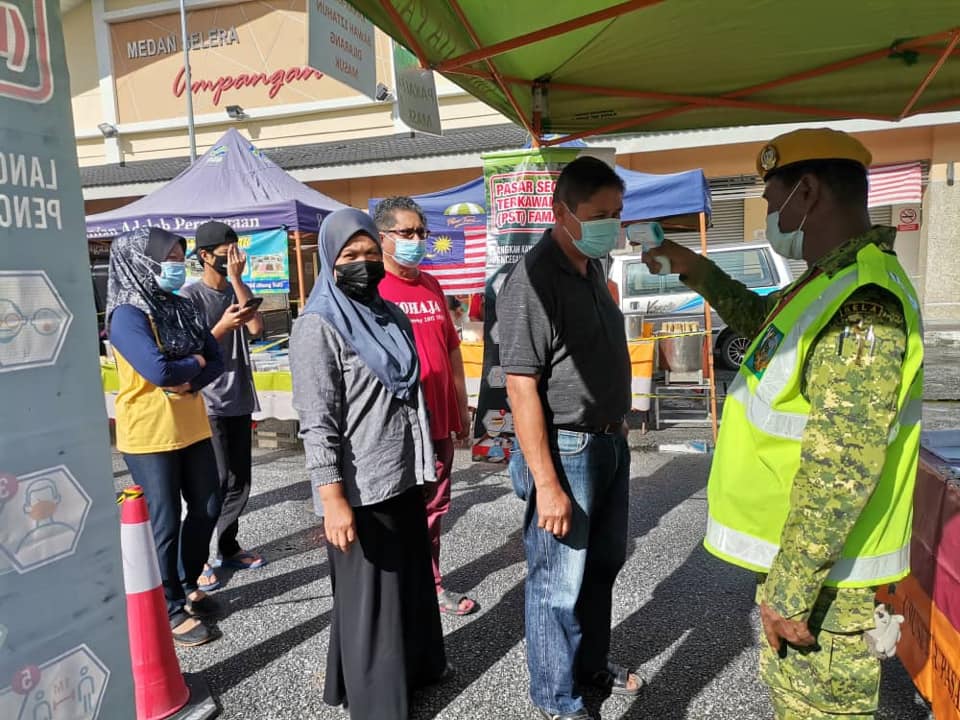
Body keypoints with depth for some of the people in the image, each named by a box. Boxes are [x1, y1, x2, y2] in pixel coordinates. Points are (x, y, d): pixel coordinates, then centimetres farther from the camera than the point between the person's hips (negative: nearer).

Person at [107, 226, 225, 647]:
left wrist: (190, 382, -15)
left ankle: (188, 584, 36)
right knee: (165, 522, 3)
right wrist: (194, 363, -10)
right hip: (148, 435, -7)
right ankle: (171, 610, 20)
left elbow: (216, 361, 4)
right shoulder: (128, 315, -16)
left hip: (191, 428, 8)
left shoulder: (182, 307, 7)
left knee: (207, 509, 15)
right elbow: (157, 369, -28)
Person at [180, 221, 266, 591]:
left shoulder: (238, 290, 10)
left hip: (239, 401, 6)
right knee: (214, 483, -3)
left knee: (240, 481, 11)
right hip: (209, 405, -6)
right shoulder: (190, 296, -8)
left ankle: (228, 548, 26)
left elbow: (256, 328, -8)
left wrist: (237, 279, -11)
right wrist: (223, 327, -27)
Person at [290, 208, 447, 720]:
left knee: (411, 584, 21)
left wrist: (424, 462, 18)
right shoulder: (318, 327, -13)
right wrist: (333, 500, -21)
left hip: (403, 480, 7)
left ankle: (413, 669, 43)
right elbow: (317, 423, -18)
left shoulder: (393, 316, 10)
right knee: (367, 599, 8)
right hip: (359, 492, -7)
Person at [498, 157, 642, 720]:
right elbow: (521, 386, -21)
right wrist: (546, 483, -22)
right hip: (567, 451, -9)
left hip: (610, 445, 9)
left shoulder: (594, 269, 9)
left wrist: (618, 432, 18)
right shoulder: (534, 279, -18)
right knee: (559, 584, 7)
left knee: (601, 567, 23)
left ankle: (592, 662, 44)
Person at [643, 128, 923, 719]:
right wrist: (698, 271, 25)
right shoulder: (833, 281, 8)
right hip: (800, 553, 10)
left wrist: (789, 590, -25)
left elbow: (841, 471, -29)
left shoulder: (862, 301, -25)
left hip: (822, 568, -10)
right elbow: (764, 322, 30)